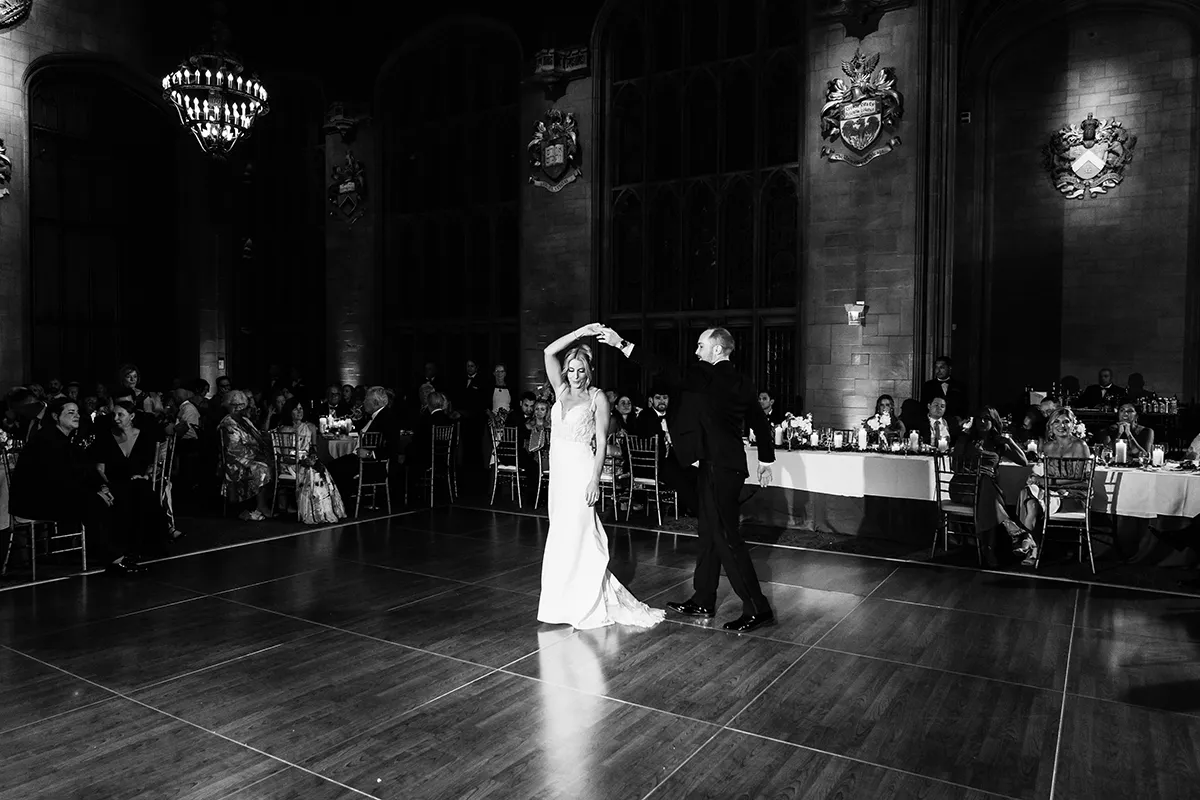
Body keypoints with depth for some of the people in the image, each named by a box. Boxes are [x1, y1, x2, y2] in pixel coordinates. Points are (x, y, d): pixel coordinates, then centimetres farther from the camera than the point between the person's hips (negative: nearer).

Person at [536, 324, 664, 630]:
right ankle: (565, 602, 19)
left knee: (577, 533, -6)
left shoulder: (597, 397, -2)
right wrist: (580, 332, -3)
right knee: (562, 534, 8)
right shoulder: (561, 391, 11)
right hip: (559, 470, 5)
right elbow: (549, 352, 2)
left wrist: (595, 479, -17)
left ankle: (587, 606, 4)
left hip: (581, 470, -5)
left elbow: (602, 441, -8)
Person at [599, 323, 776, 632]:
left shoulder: (708, 375, -15)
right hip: (728, 465, 9)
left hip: (718, 468, -9)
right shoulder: (741, 382, 9)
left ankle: (757, 609, 1)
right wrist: (766, 460, 27)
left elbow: (666, 370, -20)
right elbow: (761, 423, 16)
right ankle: (703, 601, 26)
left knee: (726, 536, -4)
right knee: (710, 534, 15)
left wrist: (622, 344, -18)